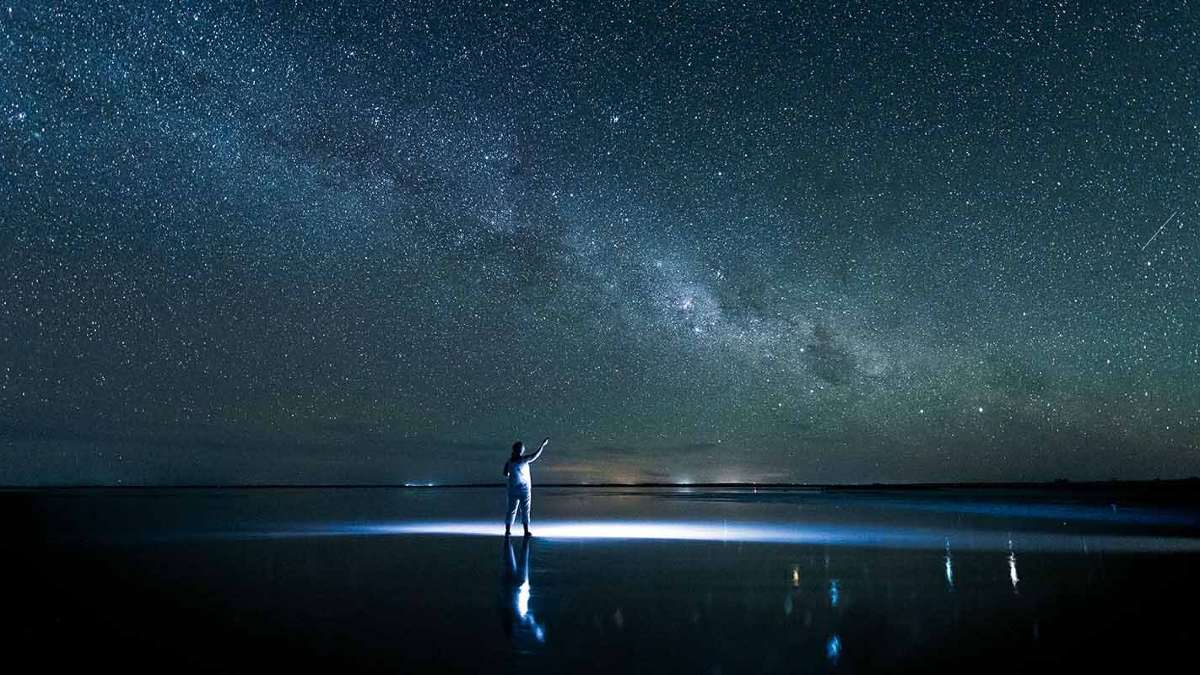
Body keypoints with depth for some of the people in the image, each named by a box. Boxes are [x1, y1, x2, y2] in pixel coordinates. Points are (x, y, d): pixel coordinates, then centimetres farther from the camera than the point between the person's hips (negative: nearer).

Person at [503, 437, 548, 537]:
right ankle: (526, 531, 6)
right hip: (524, 489, -3)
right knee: (525, 510, 4)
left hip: (512, 489, 3)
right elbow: (535, 456, -8)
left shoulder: (509, 462, -2)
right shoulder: (523, 459, -13)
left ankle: (508, 531, 11)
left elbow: (506, 475, 4)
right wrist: (543, 445, 0)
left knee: (511, 510, 10)